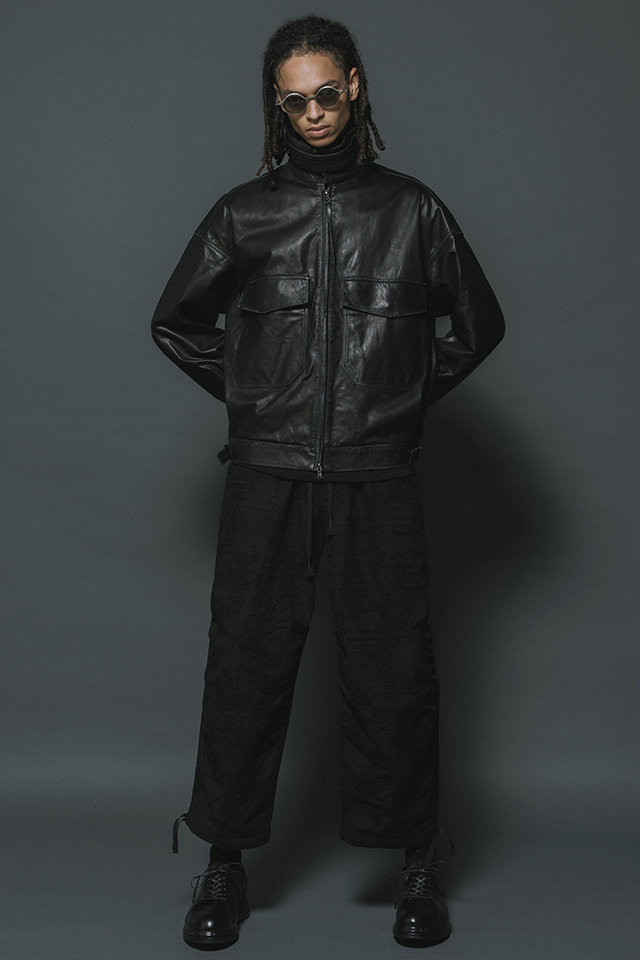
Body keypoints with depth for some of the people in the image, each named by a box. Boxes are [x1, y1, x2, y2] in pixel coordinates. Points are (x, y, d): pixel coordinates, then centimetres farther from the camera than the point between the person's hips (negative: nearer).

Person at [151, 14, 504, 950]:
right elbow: (176, 321, 18)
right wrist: (248, 398, 11)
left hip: (377, 478, 0)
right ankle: (225, 866, 15)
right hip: (268, 476, 1)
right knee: (247, 662, 2)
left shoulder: (412, 209, 6)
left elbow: (480, 324, 16)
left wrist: (412, 397, 10)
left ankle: (417, 868, 16)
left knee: (393, 667, 1)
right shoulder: (245, 213, 7)